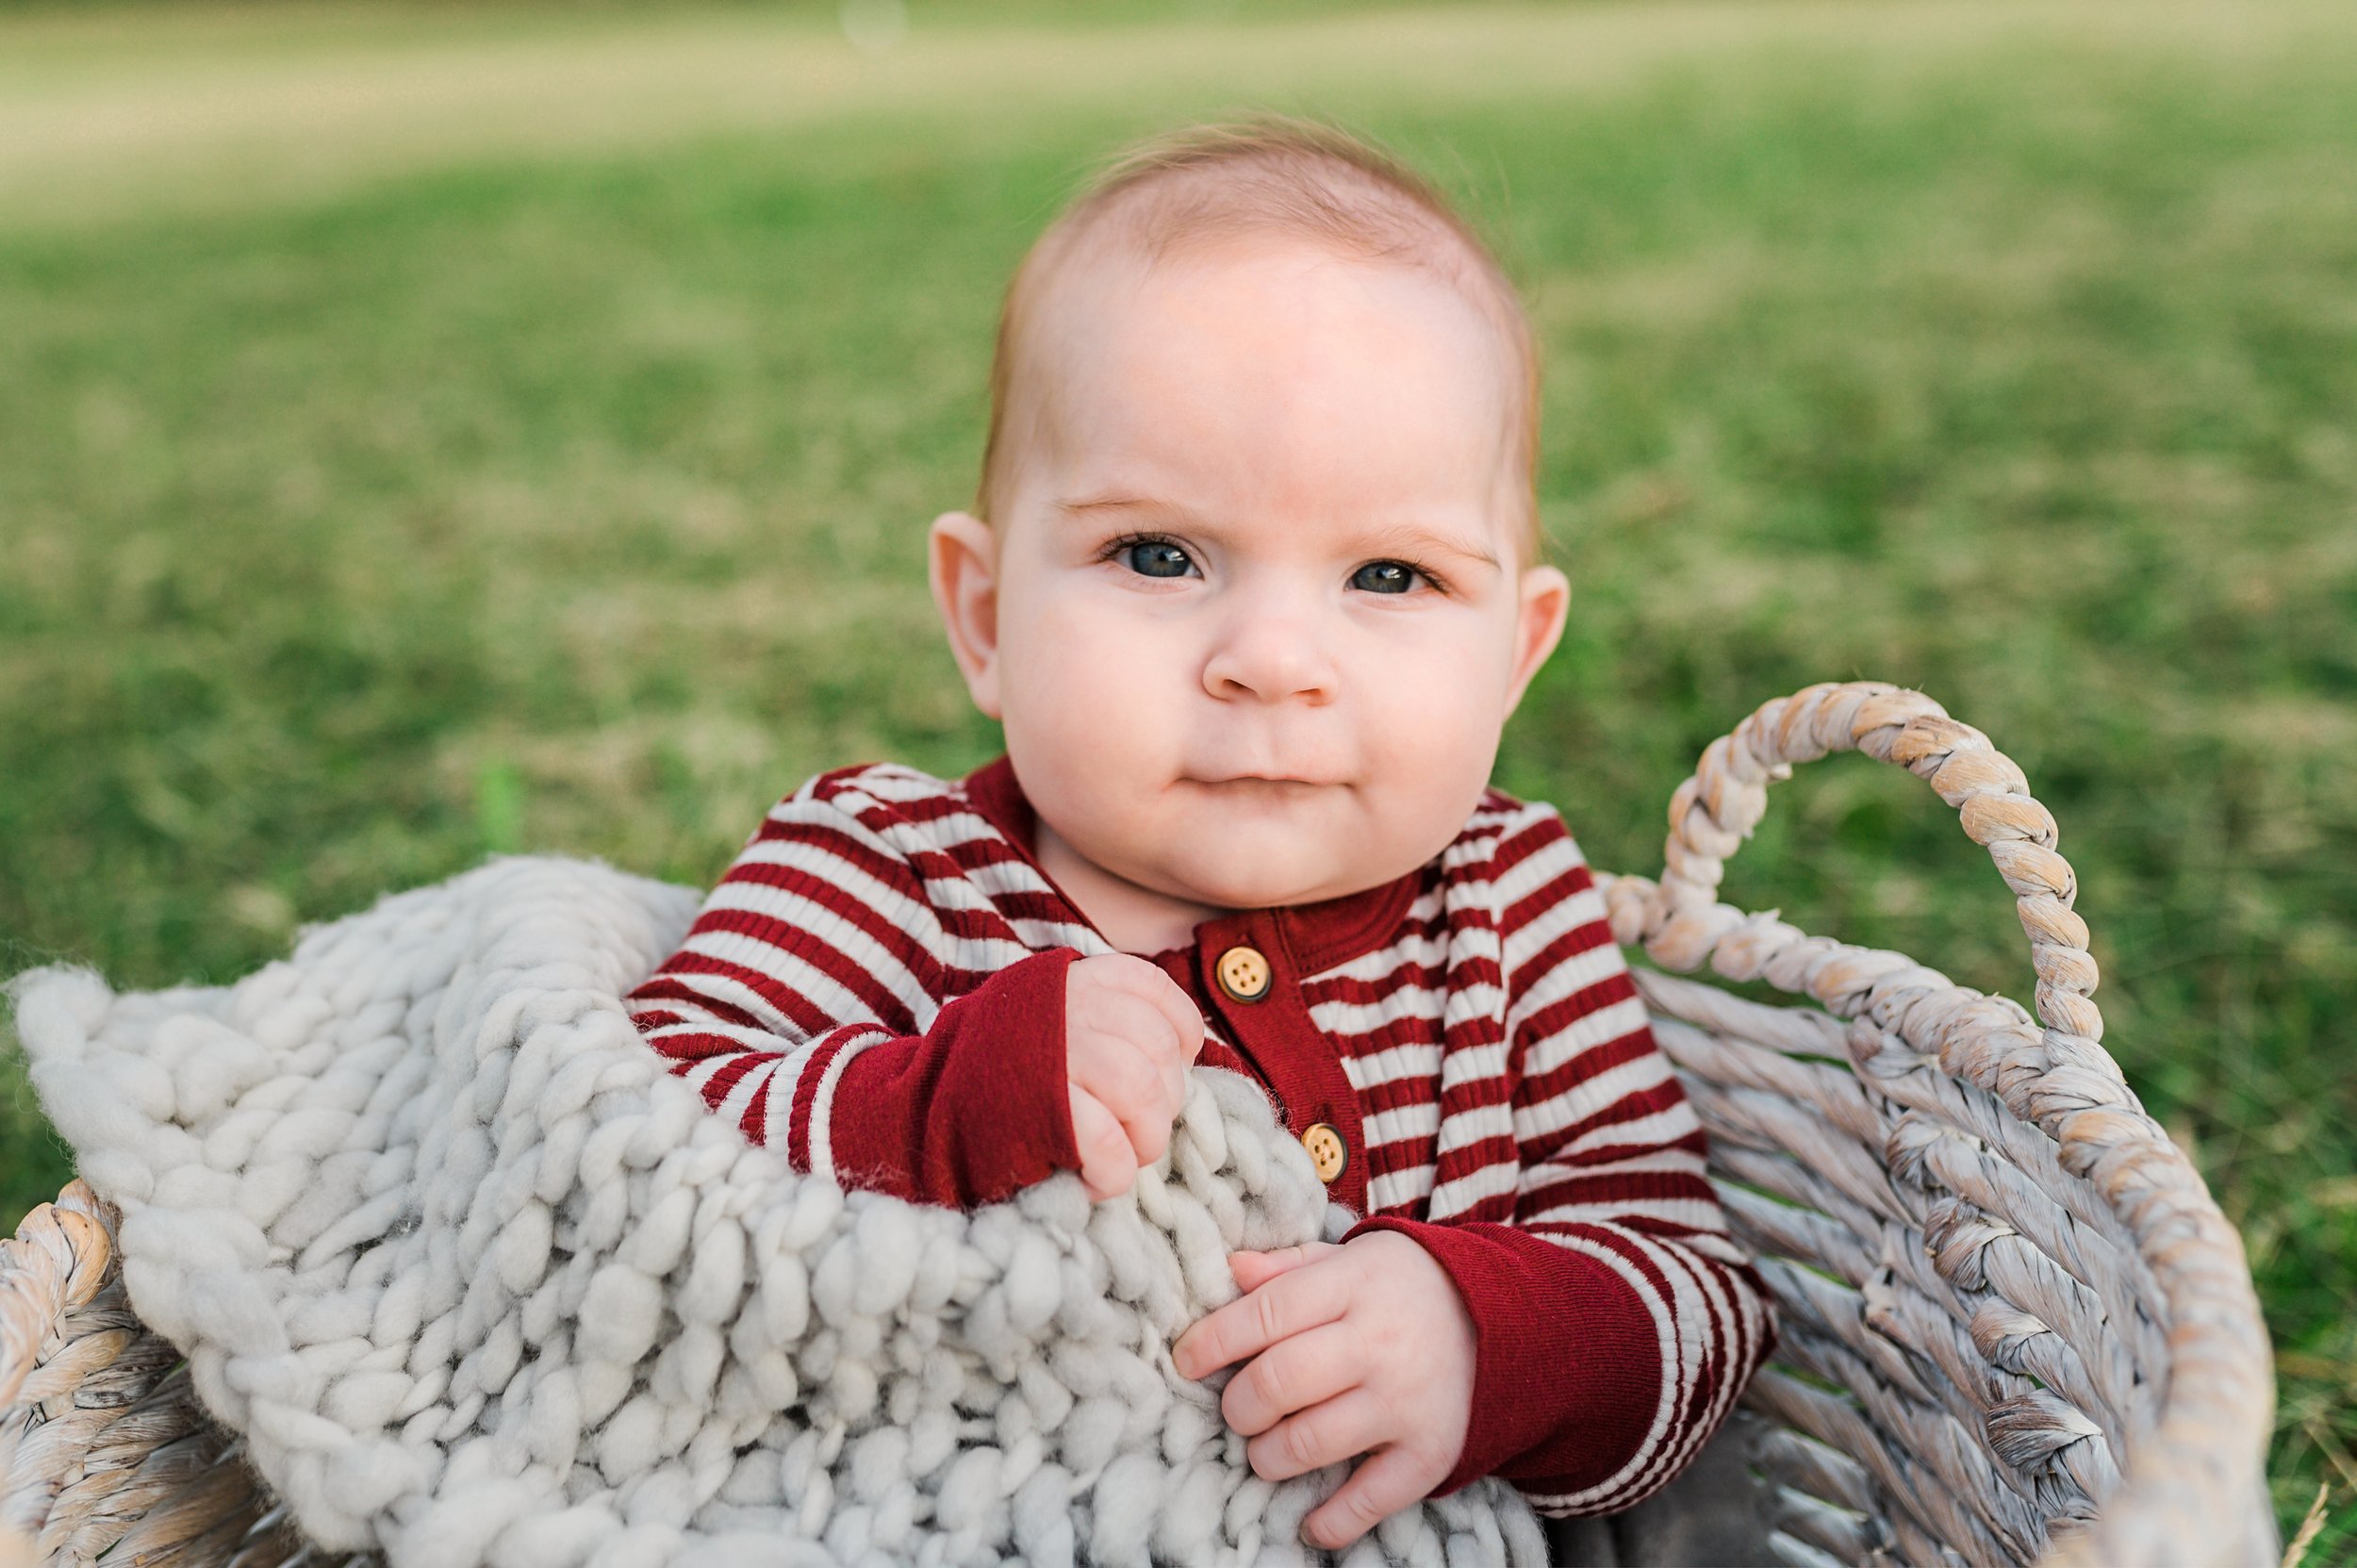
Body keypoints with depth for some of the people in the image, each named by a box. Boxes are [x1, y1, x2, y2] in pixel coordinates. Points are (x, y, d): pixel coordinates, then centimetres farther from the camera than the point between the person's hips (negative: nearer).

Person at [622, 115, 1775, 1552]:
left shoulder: (1514, 907, -4)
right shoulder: (873, 878, -10)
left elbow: (1697, 1280, -4)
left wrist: (1491, 1337, -24)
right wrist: (954, 1098, -33)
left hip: (1420, 1538, 2)